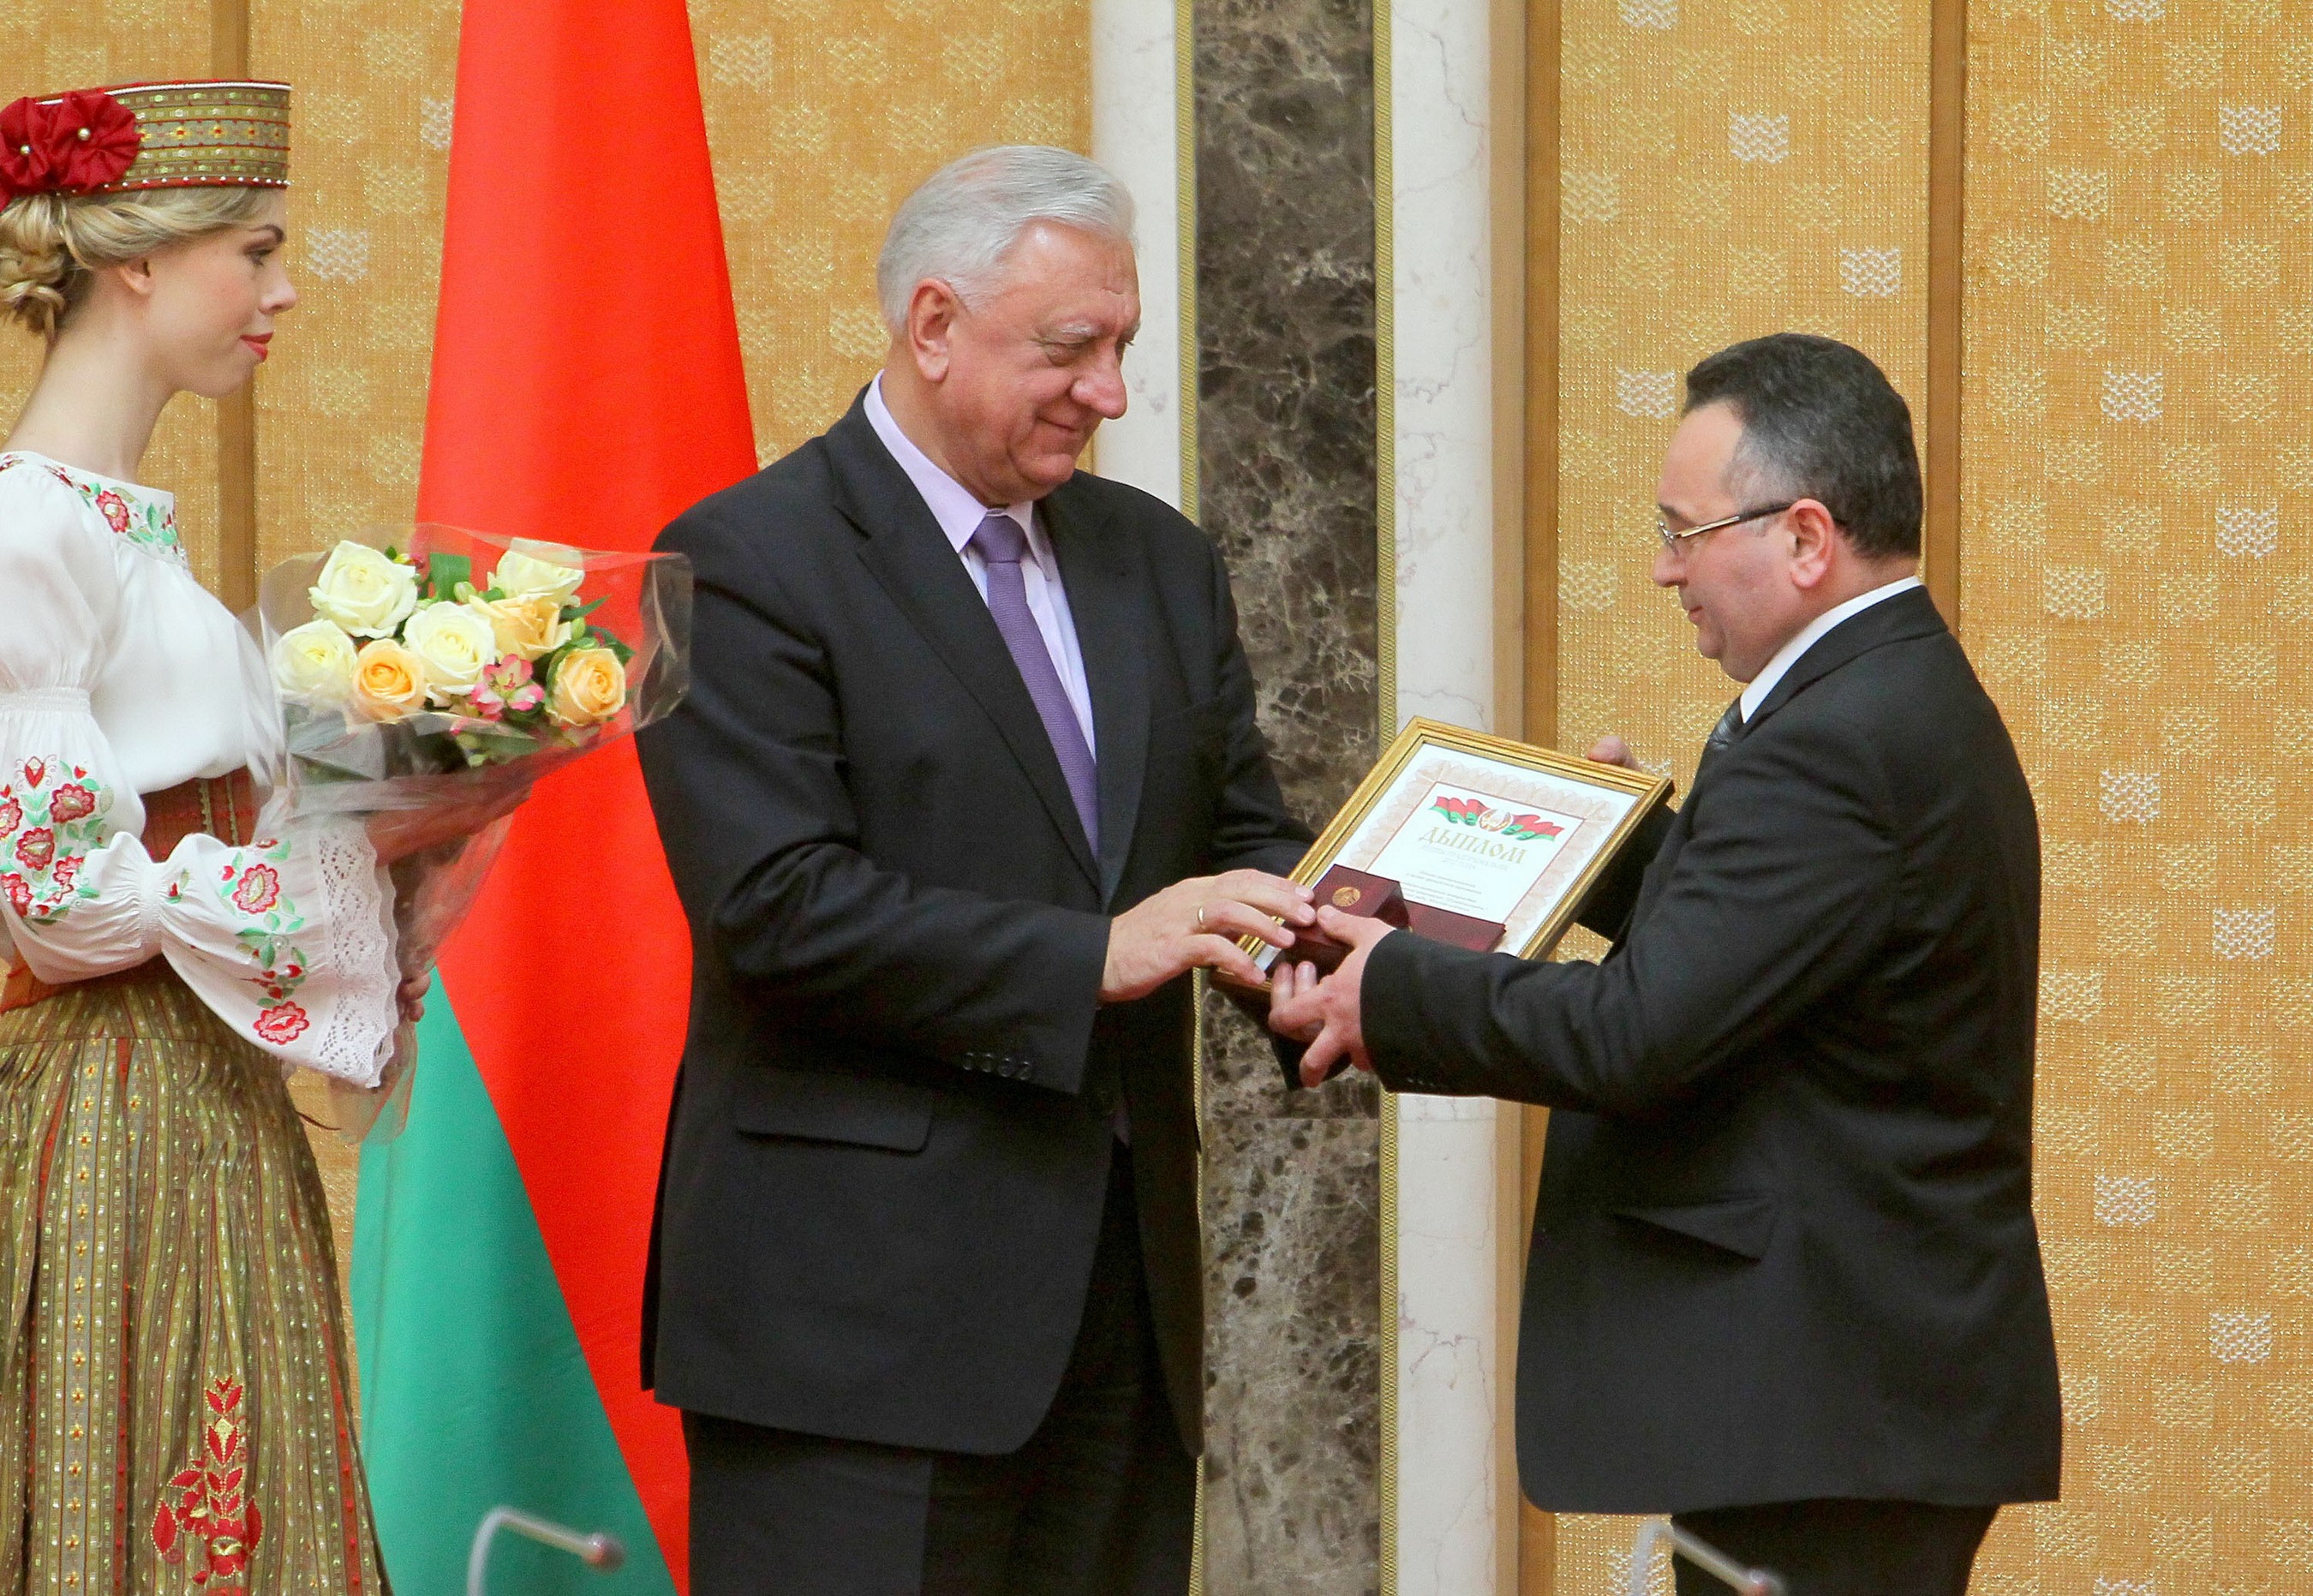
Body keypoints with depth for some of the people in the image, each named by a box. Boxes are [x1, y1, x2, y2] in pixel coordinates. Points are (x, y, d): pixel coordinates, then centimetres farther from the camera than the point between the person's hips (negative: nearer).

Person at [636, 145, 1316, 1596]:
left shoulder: (1157, 561, 16)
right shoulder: (751, 564, -7)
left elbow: (1242, 835, 17)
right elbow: (778, 906, -16)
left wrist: (1314, 947, -7)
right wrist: (1093, 956, -20)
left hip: (1123, 1291, 7)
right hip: (861, 1303, -6)